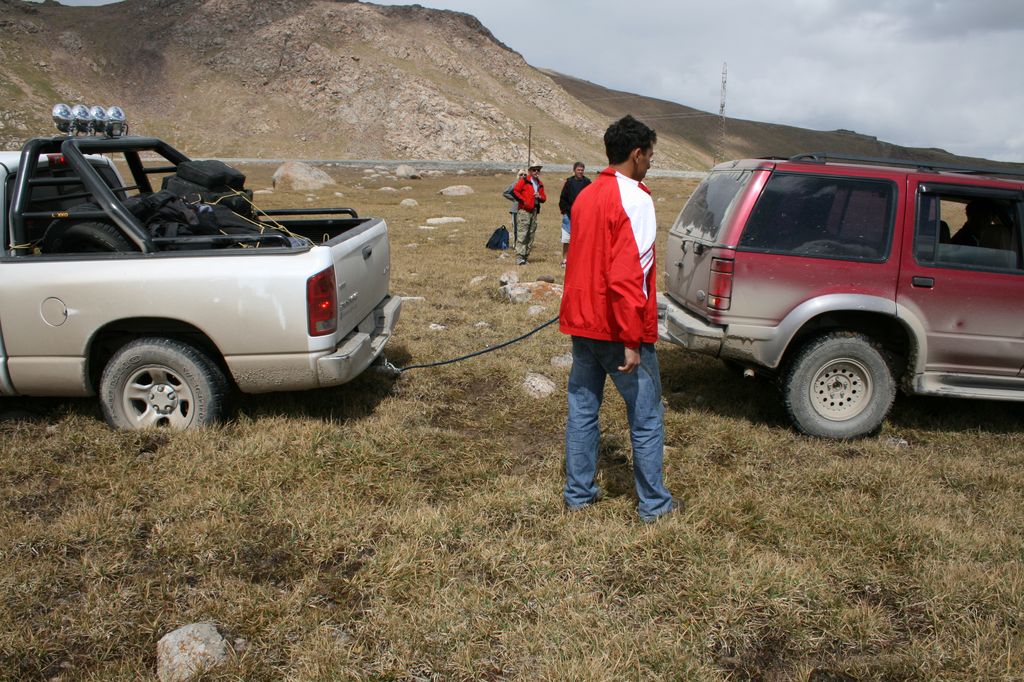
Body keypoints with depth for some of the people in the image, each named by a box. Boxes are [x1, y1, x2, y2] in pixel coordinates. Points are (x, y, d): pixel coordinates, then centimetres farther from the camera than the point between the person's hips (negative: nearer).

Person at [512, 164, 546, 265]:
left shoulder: (540, 184, 18)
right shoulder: (524, 181, 0)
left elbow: (544, 198, 20)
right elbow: (515, 191, -7)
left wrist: (539, 197, -2)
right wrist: (523, 200, -12)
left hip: (534, 211, 7)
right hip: (524, 210, -7)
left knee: (531, 235, 7)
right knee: (522, 234, -12)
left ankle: (526, 256, 13)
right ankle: (519, 257, -14)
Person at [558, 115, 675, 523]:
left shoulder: (585, 196, 10)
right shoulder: (633, 199, -16)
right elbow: (627, 277, -23)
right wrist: (632, 341, -21)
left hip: (582, 324, 8)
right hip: (617, 330, -8)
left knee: (582, 410, 15)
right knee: (646, 417, 6)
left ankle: (578, 493, 24)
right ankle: (653, 504, 17)